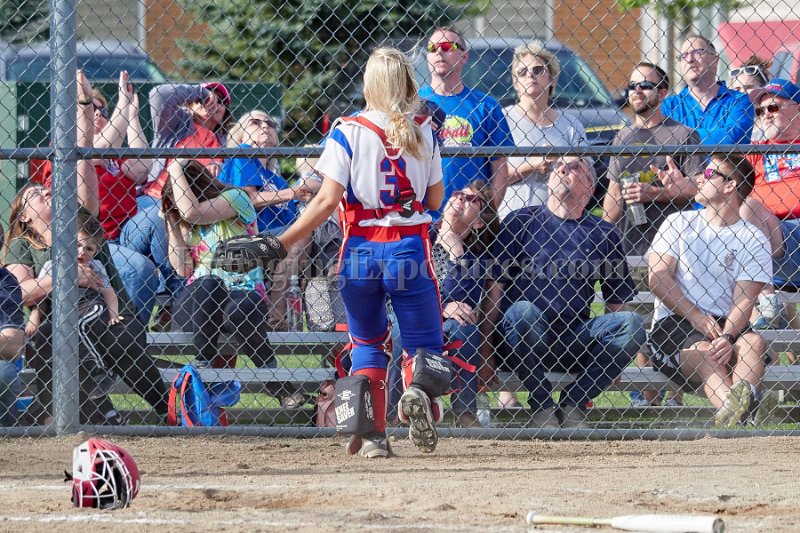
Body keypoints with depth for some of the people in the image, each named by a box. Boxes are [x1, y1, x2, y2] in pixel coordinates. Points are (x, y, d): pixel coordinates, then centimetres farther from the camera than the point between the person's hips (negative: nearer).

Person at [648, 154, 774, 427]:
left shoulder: (753, 240, 8)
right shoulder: (678, 223, 13)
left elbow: (743, 300, -4)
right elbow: (658, 278, 1)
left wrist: (727, 337, -25)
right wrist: (696, 317, -12)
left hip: (723, 323, 1)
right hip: (673, 322, -1)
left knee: (753, 342, -32)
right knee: (705, 350, -33)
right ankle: (735, 409, -64)